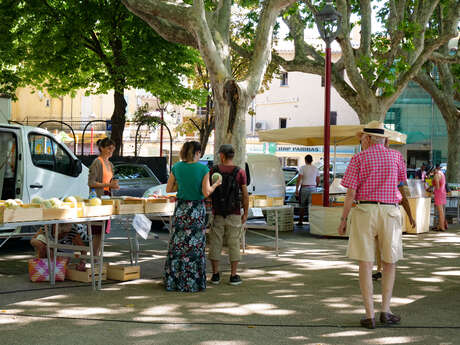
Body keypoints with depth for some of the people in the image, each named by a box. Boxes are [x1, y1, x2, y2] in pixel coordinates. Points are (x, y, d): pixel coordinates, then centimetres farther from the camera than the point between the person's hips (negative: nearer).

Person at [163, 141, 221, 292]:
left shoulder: (176, 167, 1)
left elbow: (169, 189, 5)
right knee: (195, 246, 5)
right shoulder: (203, 169, -9)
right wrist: (216, 184, 5)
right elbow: (206, 193, -13)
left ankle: (173, 281, 14)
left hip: (181, 209, 3)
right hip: (197, 210, -3)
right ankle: (193, 283, 9)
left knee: (177, 245, 10)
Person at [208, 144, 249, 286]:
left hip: (217, 214, 1)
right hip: (234, 214, -1)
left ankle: (215, 275, 8)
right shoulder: (240, 172, -6)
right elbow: (245, 195, -5)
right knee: (234, 244, 4)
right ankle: (234, 276, 4)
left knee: (215, 244, 8)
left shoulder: (213, 171, -3)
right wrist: (245, 214, 4)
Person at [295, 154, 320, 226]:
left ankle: (300, 221, 16)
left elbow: (299, 179, -13)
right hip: (313, 188, 3)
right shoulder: (316, 168, 5)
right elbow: (318, 181, 9)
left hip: (304, 188, -2)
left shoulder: (302, 168, -7)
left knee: (302, 206, 10)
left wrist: (296, 190, -12)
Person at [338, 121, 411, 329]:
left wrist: (343, 220, 2)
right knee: (389, 263, 14)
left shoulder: (359, 158, 0)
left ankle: (369, 316, 0)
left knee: (365, 264, 1)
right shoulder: (396, 156, 7)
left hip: (364, 211, -1)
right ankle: (385, 311, 10)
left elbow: (350, 194, -6)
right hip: (390, 212, 1)